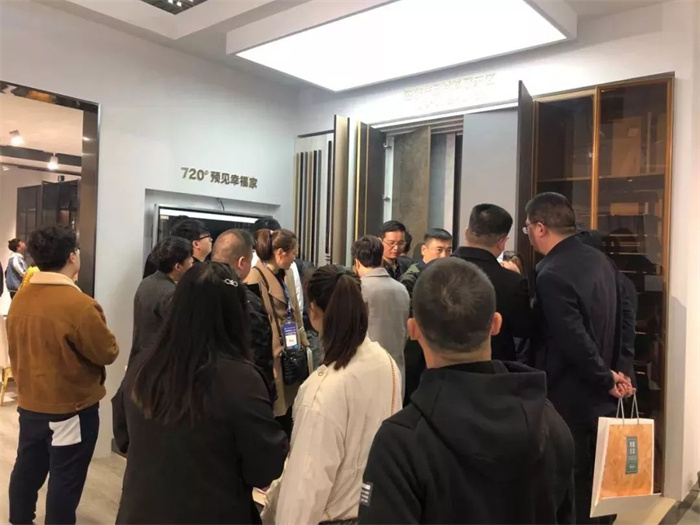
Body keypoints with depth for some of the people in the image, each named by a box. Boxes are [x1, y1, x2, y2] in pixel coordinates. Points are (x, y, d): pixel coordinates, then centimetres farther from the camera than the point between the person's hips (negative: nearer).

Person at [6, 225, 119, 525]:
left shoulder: (19, 300, -4)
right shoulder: (80, 305, -26)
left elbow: (15, 349, 10)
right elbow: (108, 353, -16)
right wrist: (105, 338, 4)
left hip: (29, 403, 7)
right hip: (71, 408, -7)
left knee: (27, 469, 23)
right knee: (65, 479, 8)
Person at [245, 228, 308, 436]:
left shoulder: (286, 273, 10)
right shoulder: (255, 278, -17)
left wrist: (303, 342, 14)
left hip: (292, 354, 8)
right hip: (272, 358, -8)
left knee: (288, 407, 16)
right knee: (274, 415, 3)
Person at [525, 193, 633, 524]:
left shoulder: (552, 274, -24)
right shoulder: (600, 260, 4)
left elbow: (575, 341, -26)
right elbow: (613, 324, 11)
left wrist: (606, 379, -11)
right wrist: (610, 374, 12)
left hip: (569, 400, -8)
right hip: (599, 397, 8)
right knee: (594, 484, 21)